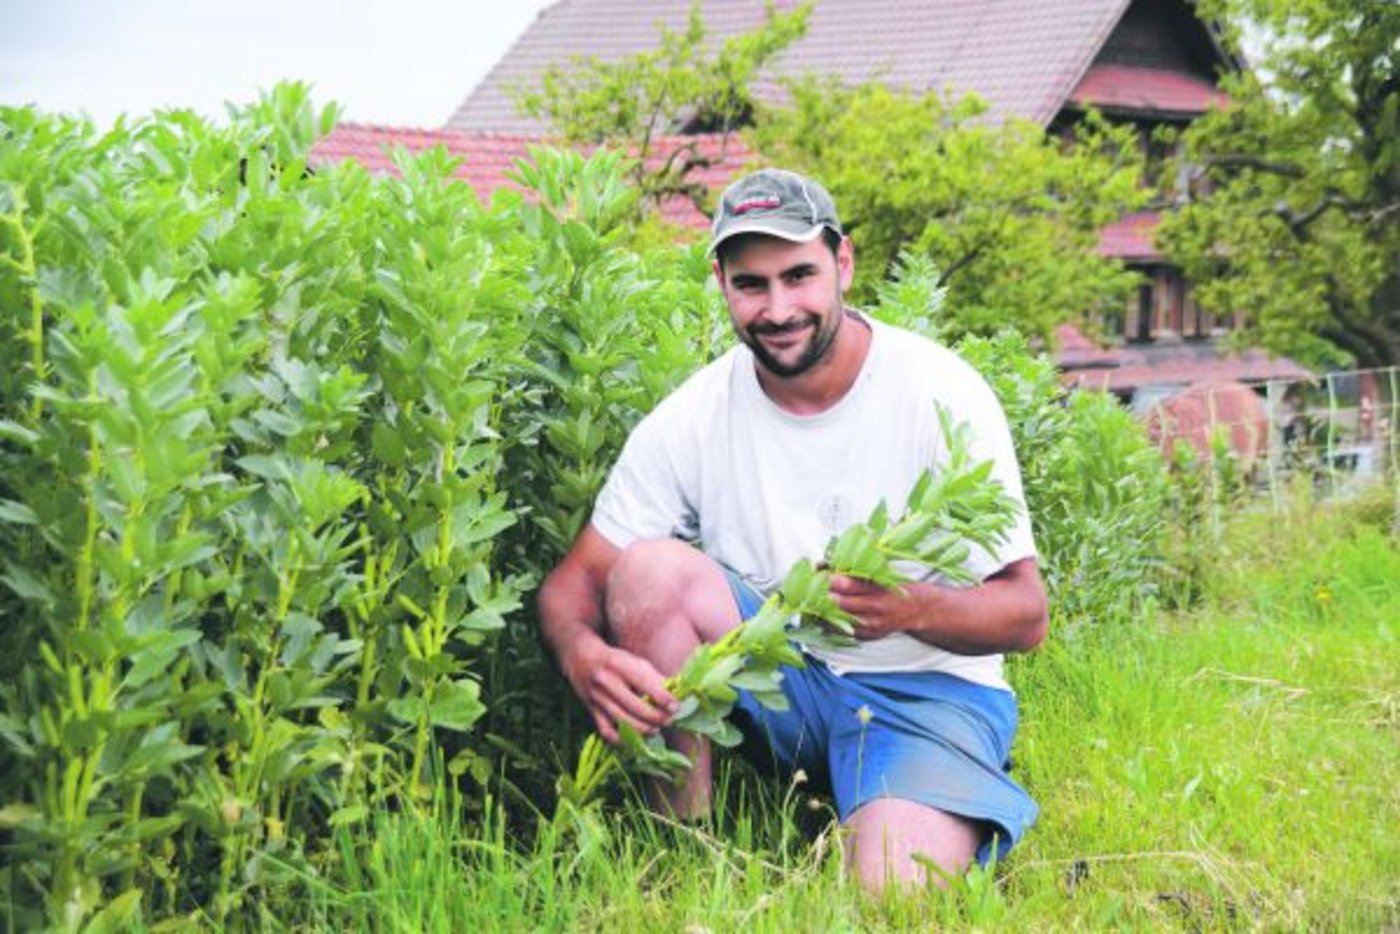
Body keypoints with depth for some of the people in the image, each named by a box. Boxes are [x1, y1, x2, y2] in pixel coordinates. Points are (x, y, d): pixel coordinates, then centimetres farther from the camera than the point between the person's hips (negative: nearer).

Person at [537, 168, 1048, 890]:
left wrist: (912, 608, -35)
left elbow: (1026, 615, -13)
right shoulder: (690, 418, -6)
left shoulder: (942, 394, -14)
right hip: (776, 679, 3)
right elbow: (576, 577, -6)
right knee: (651, 568, -25)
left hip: (926, 688, -3)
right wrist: (584, 654, -31)